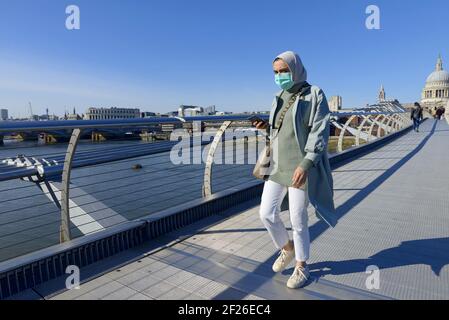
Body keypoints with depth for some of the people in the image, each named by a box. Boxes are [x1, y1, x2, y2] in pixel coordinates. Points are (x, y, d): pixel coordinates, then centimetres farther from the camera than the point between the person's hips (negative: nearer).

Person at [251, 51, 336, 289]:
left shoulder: (314, 95, -7)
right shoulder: (280, 98, 12)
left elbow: (320, 133, -15)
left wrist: (305, 164, -25)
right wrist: (267, 126, 0)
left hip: (300, 167, -6)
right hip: (278, 165, 6)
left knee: (298, 220, 3)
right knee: (266, 213, 5)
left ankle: (302, 266, 26)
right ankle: (287, 249, 32)